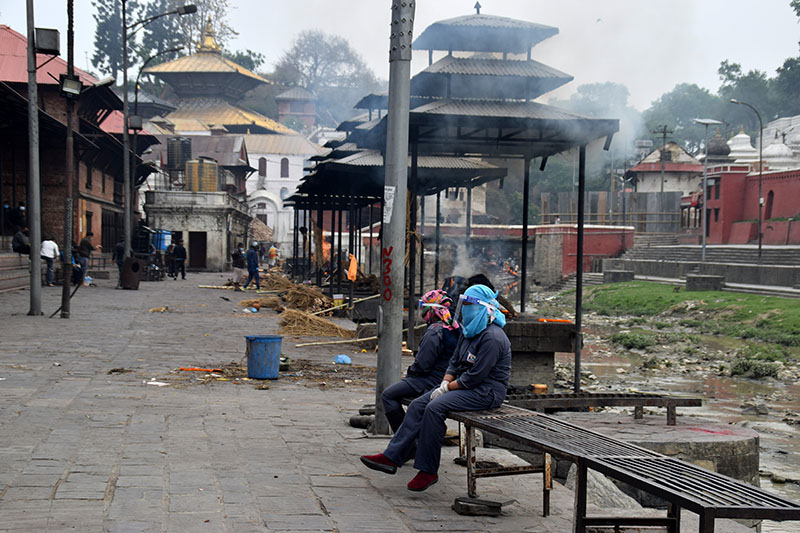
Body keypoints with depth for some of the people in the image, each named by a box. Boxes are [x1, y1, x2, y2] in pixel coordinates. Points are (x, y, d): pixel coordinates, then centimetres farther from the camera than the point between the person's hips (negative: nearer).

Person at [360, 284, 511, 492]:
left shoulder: (492, 338, -20)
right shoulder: (468, 331, 13)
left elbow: (475, 376, -23)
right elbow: (455, 362, 16)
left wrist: (448, 388, -14)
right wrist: (444, 384, -2)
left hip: (486, 391, -10)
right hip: (465, 385, 10)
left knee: (435, 408, -26)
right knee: (418, 405, -3)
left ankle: (428, 471, -18)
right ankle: (391, 457, -5)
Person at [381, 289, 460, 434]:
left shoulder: (435, 332, -20)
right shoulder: (453, 327, 8)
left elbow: (422, 365, -22)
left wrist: (410, 372, -1)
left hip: (432, 381, -10)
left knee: (388, 395, -7)